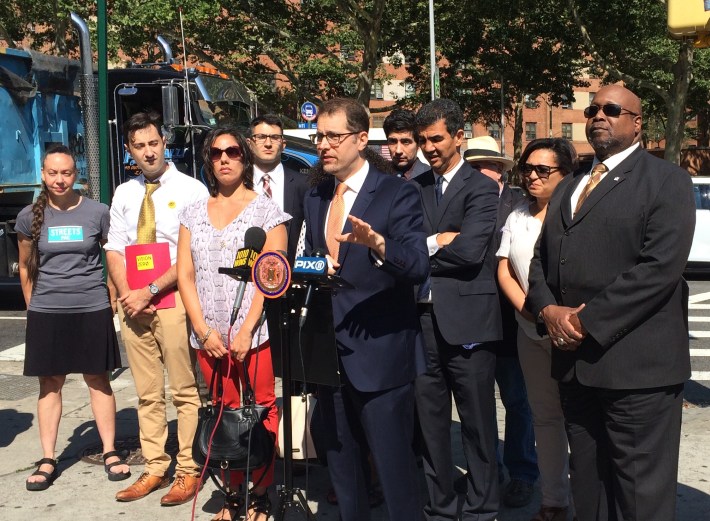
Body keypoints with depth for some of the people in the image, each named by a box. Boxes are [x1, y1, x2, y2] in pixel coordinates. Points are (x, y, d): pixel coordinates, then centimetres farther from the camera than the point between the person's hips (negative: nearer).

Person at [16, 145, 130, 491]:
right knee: (50, 383, 7)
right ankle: (48, 460, 14)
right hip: (46, 313, 1)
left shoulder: (97, 212, -2)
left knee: (98, 379, 6)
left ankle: (110, 452, 16)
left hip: (92, 309, -1)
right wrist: (32, 306, 12)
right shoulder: (30, 217, 2)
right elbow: (26, 267, 12)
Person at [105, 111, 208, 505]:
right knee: (147, 394, 11)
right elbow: (115, 251, 11)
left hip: (174, 299, -5)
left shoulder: (191, 190, -4)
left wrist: (150, 291, -14)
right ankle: (155, 469, 19)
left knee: (185, 391, 0)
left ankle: (188, 470, 10)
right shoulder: (124, 194, 13)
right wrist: (128, 296, -5)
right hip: (133, 302, 5)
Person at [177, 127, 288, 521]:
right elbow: (185, 275, 8)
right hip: (209, 335, 3)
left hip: (255, 333, -3)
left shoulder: (266, 209, 1)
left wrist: (246, 331, -13)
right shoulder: (193, 213, 12)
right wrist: (204, 330, -4)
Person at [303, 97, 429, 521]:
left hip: (380, 354, -7)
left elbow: (419, 267, -19)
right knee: (341, 466, 18)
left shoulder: (397, 193, -8)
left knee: (395, 468, -1)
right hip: (329, 352, 7)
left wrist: (377, 243, -37)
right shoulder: (315, 198, 12)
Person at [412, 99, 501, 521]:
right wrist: (436, 243, -13)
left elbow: (470, 251, -17)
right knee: (430, 424, 13)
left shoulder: (481, 188, -4)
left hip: (467, 321, -5)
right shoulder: (415, 189, 12)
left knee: (478, 425, 6)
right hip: (422, 319, 5)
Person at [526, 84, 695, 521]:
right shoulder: (569, 188, 20)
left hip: (637, 365, -6)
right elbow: (540, 260, 17)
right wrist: (549, 310, -4)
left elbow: (661, 267, -16)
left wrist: (589, 322, -16)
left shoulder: (666, 181, -3)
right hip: (576, 362, 7)